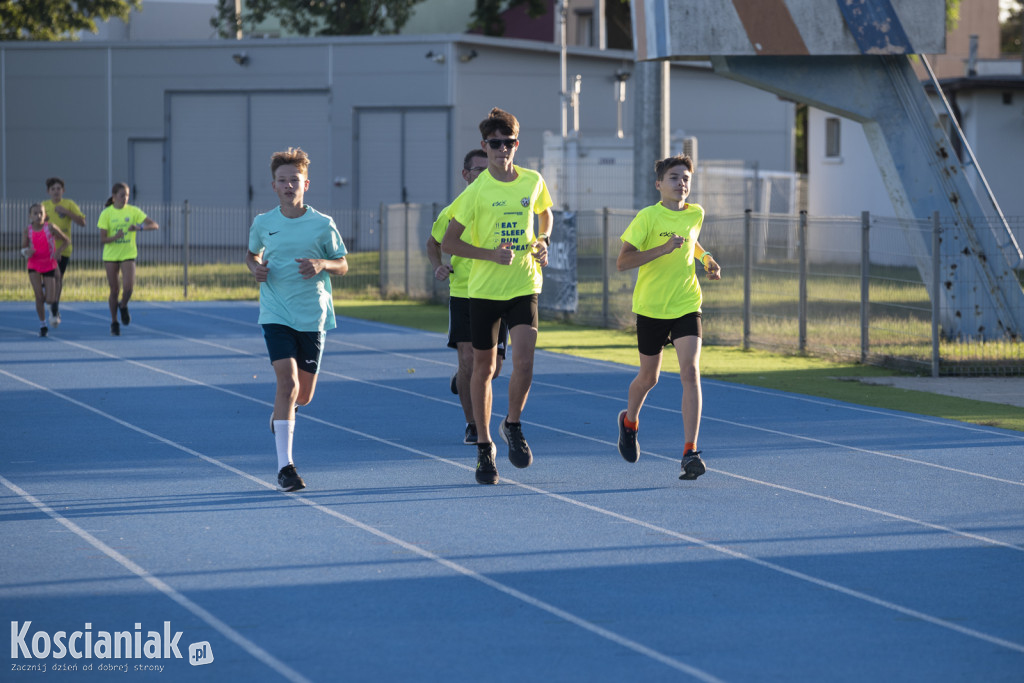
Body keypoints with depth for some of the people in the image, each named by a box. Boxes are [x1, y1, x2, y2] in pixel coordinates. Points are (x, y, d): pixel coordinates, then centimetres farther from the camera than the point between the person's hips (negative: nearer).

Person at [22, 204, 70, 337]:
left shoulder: (51, 228, -12)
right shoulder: (28, 231, -7)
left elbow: (66, 240, -2)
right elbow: (23, 250, -1)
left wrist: (58, 251, -19)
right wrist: (27, 252, -26)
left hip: (49, 266, 0)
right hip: (34, 266, 0)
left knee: (49, 300, -3)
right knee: (39, 296, -10)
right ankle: (42, 324, 6)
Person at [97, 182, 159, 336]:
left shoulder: (133, 211, -2)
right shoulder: (106, 214, -5)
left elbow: (155, 225, -7)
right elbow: (102, 240, -9)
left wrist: (140, 227, -26)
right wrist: (115, 237, -30)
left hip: (128, 254, 1)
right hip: (110, 256, 0)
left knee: (128, 287, -16)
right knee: (114, 290, 3)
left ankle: (123, 306, 17)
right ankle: (114, 322, 20)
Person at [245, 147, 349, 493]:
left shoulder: (322, 224, -2)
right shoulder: (262, 223, 1)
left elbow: (343, 265, 6)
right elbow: (252, 254, 20)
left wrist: (322, 264, -15)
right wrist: (256, 268, -3)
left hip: (312, 315, 1)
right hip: (276, 313, -1)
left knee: (303, 395, 8)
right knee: (287, 382, -18)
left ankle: (279, 412, 47)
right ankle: (285, 465, -15)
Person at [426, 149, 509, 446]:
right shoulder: (453, 211, 0)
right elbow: (434, 242, 17)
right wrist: (438, 266, -3)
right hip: (463, 295, -1)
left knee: (492, 368, -1)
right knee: (468, 359, -9)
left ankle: (462, 378, 35)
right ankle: (472, 426, 6)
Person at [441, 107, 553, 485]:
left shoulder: (533, 181, 1)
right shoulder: (476, 191, -9)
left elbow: (545, 213, 24)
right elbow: (448, 243, -7)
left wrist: (542, 241, 4)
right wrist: (490, 254, -17)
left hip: (524, 286, 1)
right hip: (484, 288, -1)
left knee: (524, 362, -15)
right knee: (484, 367, 7)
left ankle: (513, 426, 11)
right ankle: (484, 446, 21)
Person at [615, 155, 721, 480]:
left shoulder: (696, 214, 4)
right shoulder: (648, 217, -11)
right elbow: (622, 261, -16)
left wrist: (706, 258, 9)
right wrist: (664, 249, -25)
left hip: (687, 306, 2)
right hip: (651, 307, -2)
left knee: (690, 372, -16)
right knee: (649, 377, 13)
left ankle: (690, 453, -18)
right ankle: (629, 420, 46)